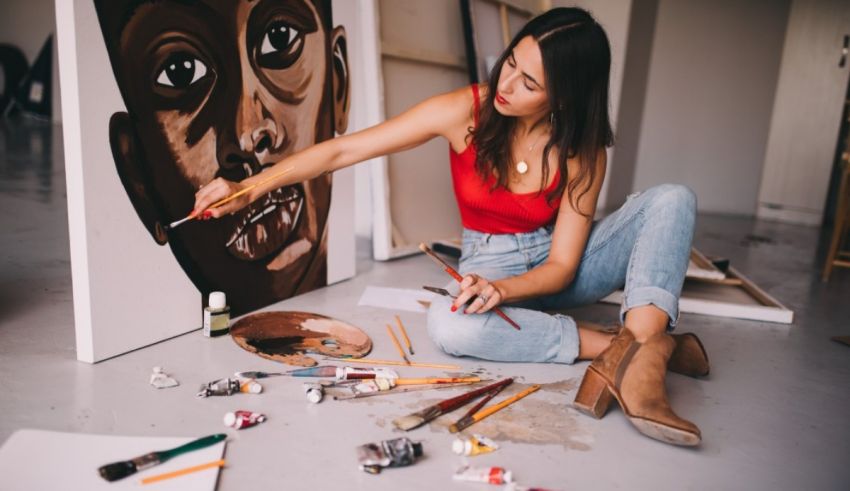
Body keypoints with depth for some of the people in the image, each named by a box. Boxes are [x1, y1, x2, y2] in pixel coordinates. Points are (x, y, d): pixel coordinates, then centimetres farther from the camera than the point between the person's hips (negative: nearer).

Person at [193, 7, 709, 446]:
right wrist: (249, 187, -22)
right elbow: (342, 150, -17)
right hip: (490, 264, -1)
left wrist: (501, 290, -34)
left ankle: (638, 353, -39)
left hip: (558, 270, 2)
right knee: (449, 326, -38)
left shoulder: (582, 151, -15)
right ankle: (650, 344, -28)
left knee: (672, 200, -20)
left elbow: (562, 265, -14)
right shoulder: (465, 111, -18)